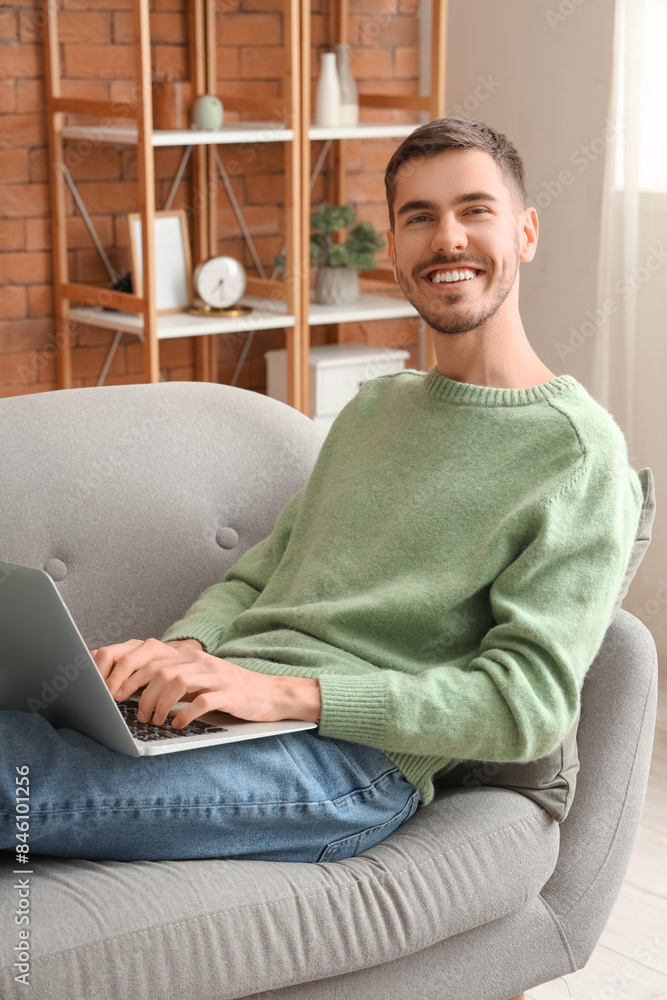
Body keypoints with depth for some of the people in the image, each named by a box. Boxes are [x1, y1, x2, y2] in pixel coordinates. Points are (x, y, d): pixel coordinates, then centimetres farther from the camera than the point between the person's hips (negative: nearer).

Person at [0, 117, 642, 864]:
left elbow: (530, 701, -10)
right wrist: (184, 647, -3)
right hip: (215, 708, 7)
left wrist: (287, 692, -20)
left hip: (357, 757, -7)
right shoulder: (372, 408, 23)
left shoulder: (578, 451, -2)